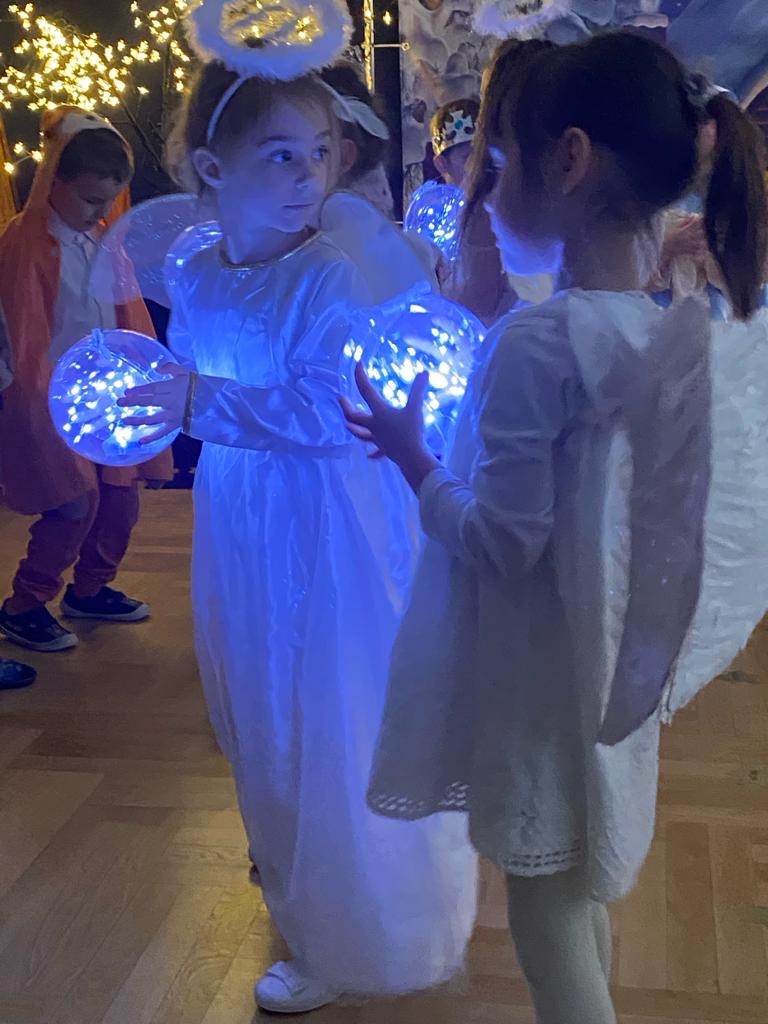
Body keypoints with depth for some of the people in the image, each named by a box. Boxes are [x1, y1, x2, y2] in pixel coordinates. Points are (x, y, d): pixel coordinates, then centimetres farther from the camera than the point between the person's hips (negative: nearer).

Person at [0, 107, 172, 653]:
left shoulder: (105, 240, 6)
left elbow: (128, 316, 13)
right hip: (56, 399, -7)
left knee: (122, 493, 11)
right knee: (77, 499, -10)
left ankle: (90, 588, 32)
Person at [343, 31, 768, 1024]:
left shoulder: (538, 338, -24)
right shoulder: (666, 332, -1)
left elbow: (500, 542, -24)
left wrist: (412, 457, -9)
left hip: (535, 678, -7)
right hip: (610, 672, 7)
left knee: (546, 924, 10)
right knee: (583, 900, 23)